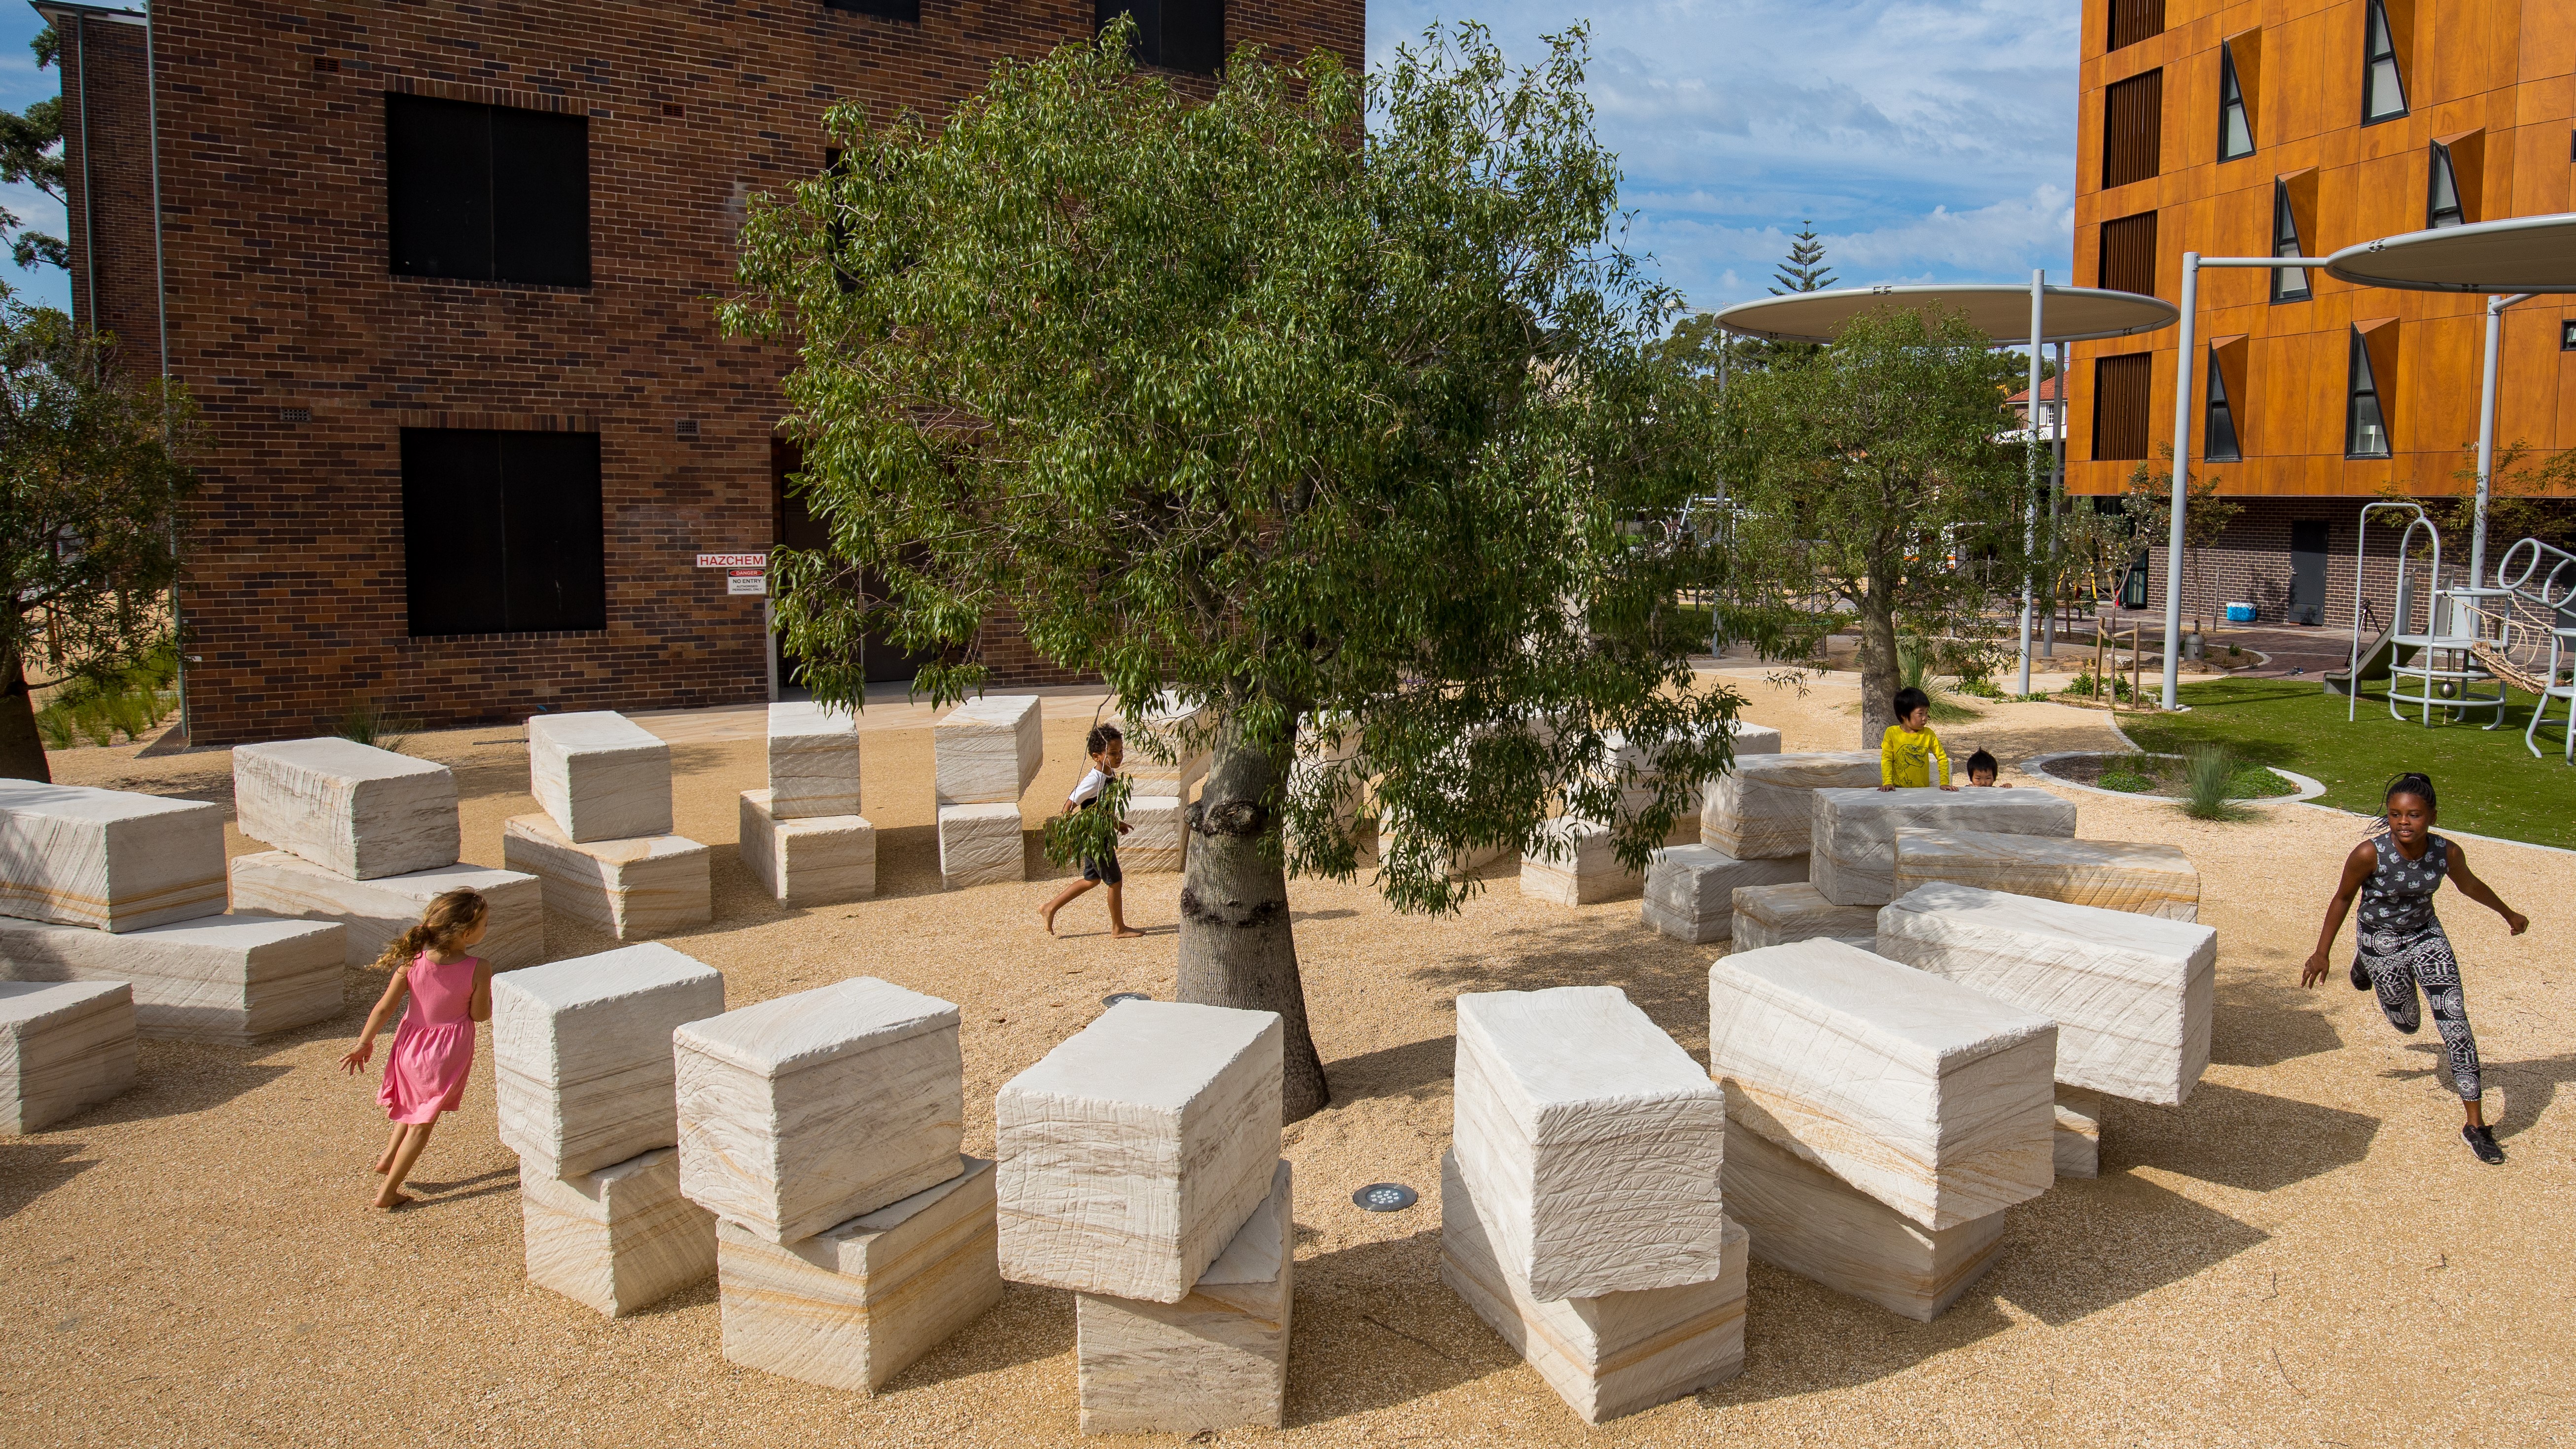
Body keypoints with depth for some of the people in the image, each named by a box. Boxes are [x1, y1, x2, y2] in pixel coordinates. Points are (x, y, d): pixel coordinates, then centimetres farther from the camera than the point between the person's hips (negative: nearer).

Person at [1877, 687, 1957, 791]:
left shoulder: (1928, 734, 4)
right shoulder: (1892, 733, -1)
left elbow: (1942, 758, 7)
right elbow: (1886, 759, -3)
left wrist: (1944, 783, -2)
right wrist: (1887, 783, -14)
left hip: (1923, 790, 2)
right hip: (1898, 790, -2)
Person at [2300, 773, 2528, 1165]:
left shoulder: (2447, 852, -20)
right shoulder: (2369, 855, -29)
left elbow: (2469, 885, 4)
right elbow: (2342, 899, -13)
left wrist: (2509, 914, 20)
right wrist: (2321, 953, -9)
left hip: (2427, 936, 2)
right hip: (2380, 942, -2)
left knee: (2455, 1023, -7)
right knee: (2408, 1024, 17)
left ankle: (2476, 1125, 0)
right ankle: (2364, 966, 48)